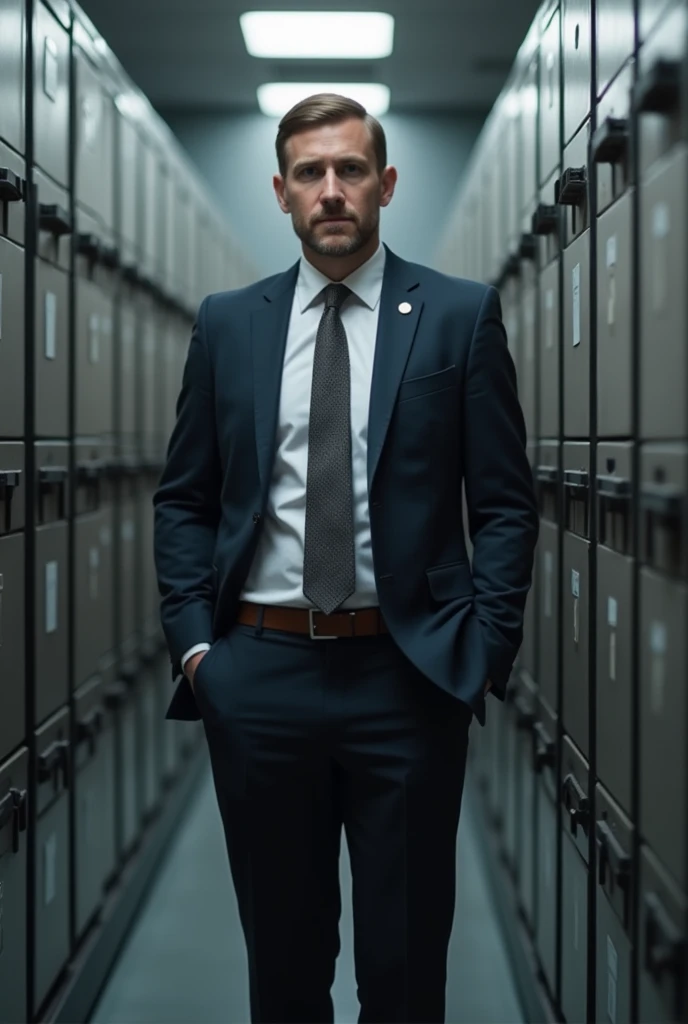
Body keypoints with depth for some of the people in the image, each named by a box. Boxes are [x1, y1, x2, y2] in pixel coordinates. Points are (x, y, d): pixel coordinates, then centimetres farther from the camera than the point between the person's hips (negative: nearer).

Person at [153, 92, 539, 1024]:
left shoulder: (462, 315, 0)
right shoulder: (227, 323, 7)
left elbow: (506, 505, 0)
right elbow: (184, 500, 10)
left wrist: (484, 655, -7)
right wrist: (193, 642, -1)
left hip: (408, 676, -2)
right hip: (258, 674, 2)